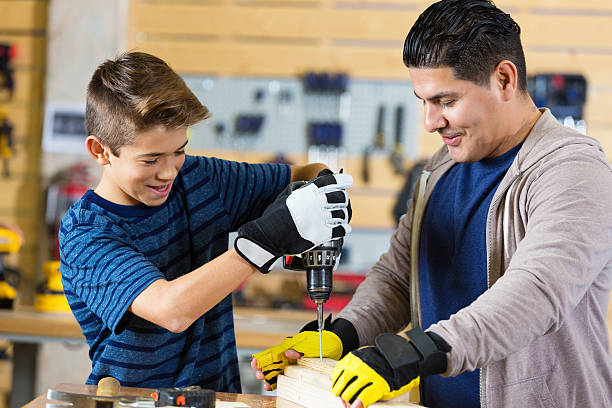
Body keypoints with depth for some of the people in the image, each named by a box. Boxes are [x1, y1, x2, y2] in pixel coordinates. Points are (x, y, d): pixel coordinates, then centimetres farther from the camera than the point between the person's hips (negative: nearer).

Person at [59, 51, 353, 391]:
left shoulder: (198, 178, 3)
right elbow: (172, 309, -27)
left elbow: (305, 174, 10)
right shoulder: (84, 233, -13)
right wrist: (268, 235, -29)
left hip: (218, 392, 5)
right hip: (129, 402, -5)